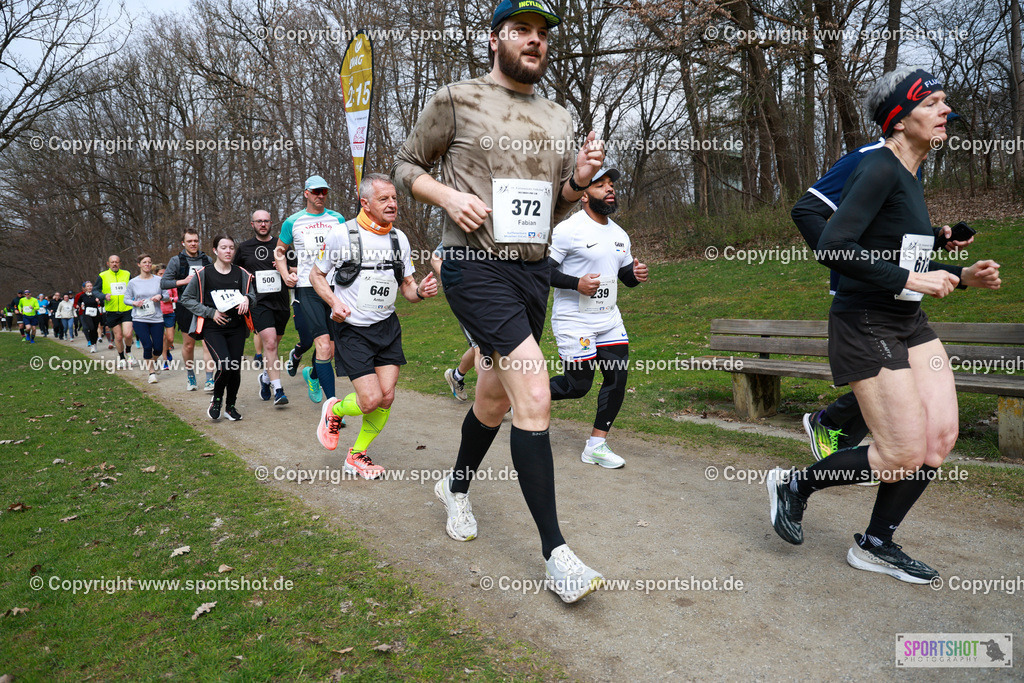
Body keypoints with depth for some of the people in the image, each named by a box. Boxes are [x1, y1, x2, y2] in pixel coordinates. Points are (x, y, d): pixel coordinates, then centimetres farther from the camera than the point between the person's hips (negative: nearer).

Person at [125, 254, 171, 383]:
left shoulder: (158, 280, 2)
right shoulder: (133, 282, 2)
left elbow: (167, 296, 8)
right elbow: (126, 299, 9)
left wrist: (160, 296, -13)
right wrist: (135, 303, -12)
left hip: (156, 319, 1)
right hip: (139, 319, -1)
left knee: (158, 348, -1)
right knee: (147, 345, -12)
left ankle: (153, 360, 36)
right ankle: (151, 372, 6)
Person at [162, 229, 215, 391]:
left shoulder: (207, 260, 9)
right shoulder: (176, 260, 2)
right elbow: (163, 283, -1)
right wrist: (184, 281, -13)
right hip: (186, 306, -1)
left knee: (208, 343, -10)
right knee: (188, 345, 8)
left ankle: (209, 380, -11)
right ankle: (190, 376, 27)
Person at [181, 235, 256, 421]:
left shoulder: (242, 274, 8)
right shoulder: (203, 274, 1)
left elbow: (253, 298, 15)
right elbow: (186, 299, 5)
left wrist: (247, 299, -10)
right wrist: (210, 312, -6)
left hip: (237, 328, 3)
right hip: (213, 329, -3)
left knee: (236, 369, 1)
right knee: (224, 365, -19)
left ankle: (230, 405, 23)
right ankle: (216, 399, 9)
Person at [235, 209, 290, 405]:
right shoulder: (244, 248, 8)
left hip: (280, 301, 2)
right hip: (258, 302, -2)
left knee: (273, 345, 12)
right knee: (269, 342, -17)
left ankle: (265, 378, 37)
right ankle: (277, 389, -16)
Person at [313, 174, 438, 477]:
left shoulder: (399, 238, 5)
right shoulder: (342, 234, -9)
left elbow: (407, 286, 10)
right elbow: (316, 274, 2)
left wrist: (420, 291, -13)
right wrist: (334, 302, -15)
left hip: (387, 326, 5)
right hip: (352, 329, -5)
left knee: (387, 397, 0)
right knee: (371, 399, -12)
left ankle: (357, 457, 22)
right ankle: (334, 409, 23)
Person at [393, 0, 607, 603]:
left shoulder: (559, 119, 15)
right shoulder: (457, 100, 0)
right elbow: (407, 167, 7)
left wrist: (579, 180, -2)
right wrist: (448, 194, -13)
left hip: (534, 270, 7)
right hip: (475, 266, -6)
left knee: (496, 399, 16)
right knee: (535, 394, -20)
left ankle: (456, 488, 43)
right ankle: (556, 552, -11)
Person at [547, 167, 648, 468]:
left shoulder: (619, 234, 11)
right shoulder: (569, 229, -13)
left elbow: (625, 273, 20)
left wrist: (636, 274, -3)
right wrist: (576, 283, -25)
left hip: (609, 319, 7)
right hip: (574, 321, -7)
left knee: (618, 376, 0)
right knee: (578, 386, -2)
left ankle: (597, 445, 12)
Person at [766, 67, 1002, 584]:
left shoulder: (909, 176, 15)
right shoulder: (879, 170, -15)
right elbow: (832, 248, -27)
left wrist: (961, 276, 11)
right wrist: (910, 280, -23)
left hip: (910, 325, 9)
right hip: (866, 327, -9)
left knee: (941, 437, 4)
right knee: (905, 455, -6)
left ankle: (876, 545, 19)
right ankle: (795, 484, 15)